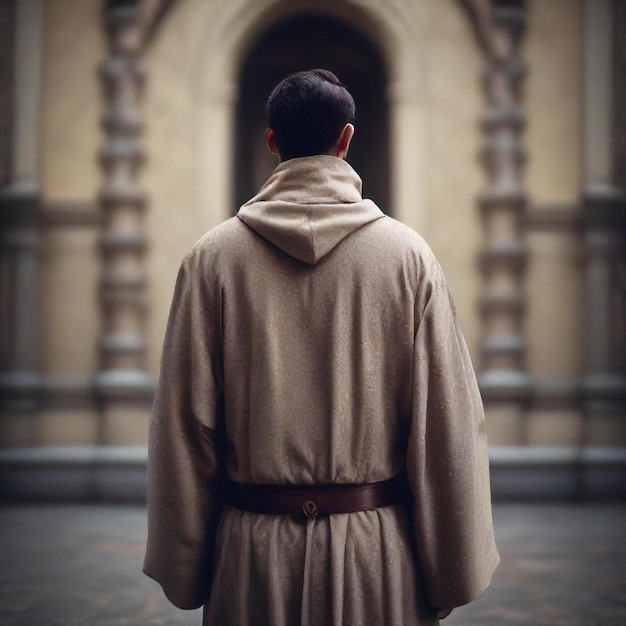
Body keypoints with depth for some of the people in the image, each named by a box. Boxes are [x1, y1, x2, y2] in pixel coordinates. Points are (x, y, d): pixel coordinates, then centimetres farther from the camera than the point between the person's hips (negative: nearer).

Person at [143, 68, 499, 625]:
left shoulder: (213, 257, -4)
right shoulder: (408, 254, -6)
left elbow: (183, 425, -3)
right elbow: (449, 427, -7)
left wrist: (183, 577, 7)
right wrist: (452, 579, 2)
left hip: (252, 553, 1)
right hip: (378, 555, 0)